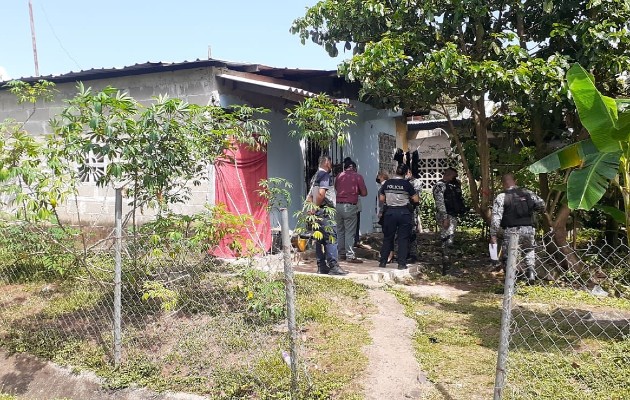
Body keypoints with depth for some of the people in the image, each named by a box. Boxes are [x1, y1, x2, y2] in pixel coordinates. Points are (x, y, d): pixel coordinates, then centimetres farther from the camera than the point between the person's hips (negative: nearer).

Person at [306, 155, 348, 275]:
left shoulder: (315, 176, 20)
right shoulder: (325, 175, -9)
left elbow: (309, 197, 20)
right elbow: (321, 193, -23)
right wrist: (317, 206, -10)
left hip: (318, 212, 10)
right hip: (325, 211, -10)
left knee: (320, 239, 9)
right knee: (331, 238, -10)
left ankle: (321, 267, 12)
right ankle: (333, 266, -13)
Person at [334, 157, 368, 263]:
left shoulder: (339, 176, 11)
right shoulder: (357, 176, 1)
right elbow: (364, 193, 2)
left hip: (338, 205, 4)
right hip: (350, 206, -4)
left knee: (340, 231, 13)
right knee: (350, 232, -1)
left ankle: (341, 254, 18)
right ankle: (350, 256, 0)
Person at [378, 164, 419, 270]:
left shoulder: (387, 183, 0)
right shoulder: (406, 184, -7)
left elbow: (381, 198, 6)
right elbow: (415, 199, -5)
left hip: (390, 212, 2)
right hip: (404, 212, -2)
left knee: (387, 237, 11)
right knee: (403, 238, 4)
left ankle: (383, 262, 14)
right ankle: (402, 263, 4)